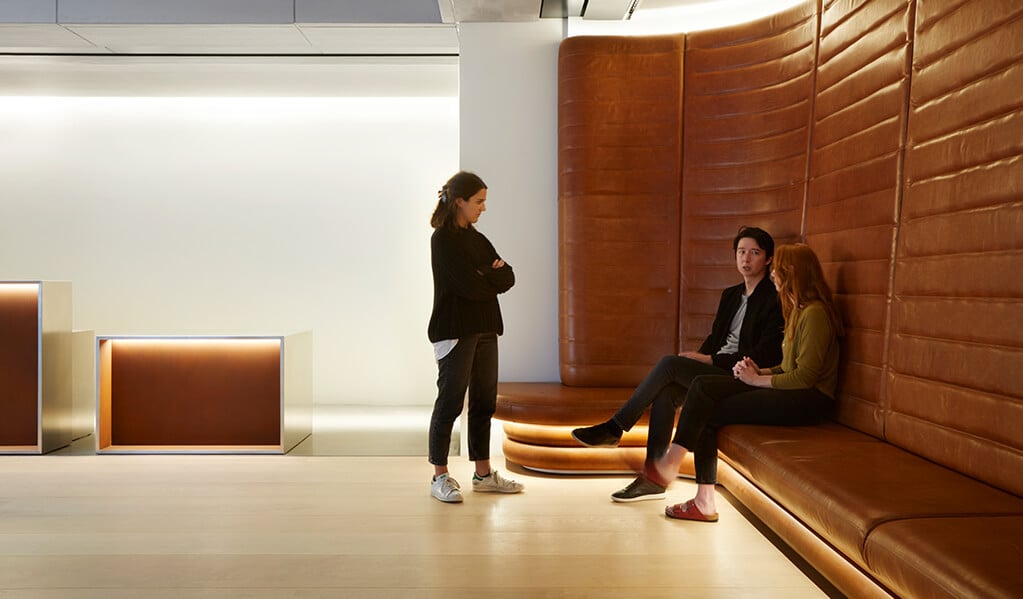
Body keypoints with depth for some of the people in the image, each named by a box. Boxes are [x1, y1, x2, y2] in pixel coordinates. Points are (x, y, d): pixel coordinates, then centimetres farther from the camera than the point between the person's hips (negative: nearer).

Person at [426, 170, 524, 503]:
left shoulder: (477, 239, 16)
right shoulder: (443, 238, -8)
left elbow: (508, 278, 6)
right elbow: (469, 286, -18)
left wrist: (484, 277, -11)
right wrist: (493, 278, 0)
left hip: (484, 329, 8)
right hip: (454, 330, -8)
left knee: (484, 403, 10)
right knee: (450, 403, -3)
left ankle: (483, 474, 19)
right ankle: (440, 477, 6)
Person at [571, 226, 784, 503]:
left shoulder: (774, 299, -7)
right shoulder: (730, 295, 19)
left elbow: (763, 357, -14)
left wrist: (709, 360, -15)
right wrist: (697, 358, 0)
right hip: (714, 370, 7)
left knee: (669, 363, -23)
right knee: (665, 392, -19)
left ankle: (613, 429, -13)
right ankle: (654, 479, -15)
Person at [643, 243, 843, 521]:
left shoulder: (815, 313, -13)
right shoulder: (797, 310, 19)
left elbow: (804, 377, -19)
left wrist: (758, 379, -10)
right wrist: (761, 371, 1)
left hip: (808, 400, -9)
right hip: (791, 391, 9)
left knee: (709, 412, -19)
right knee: (703, 386, -10)